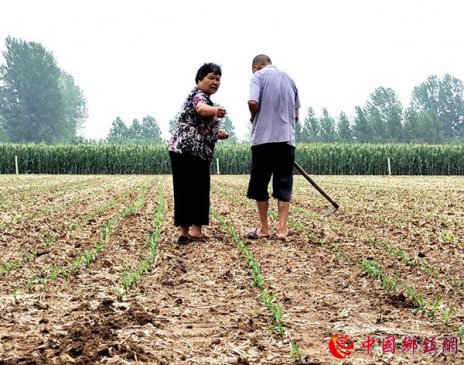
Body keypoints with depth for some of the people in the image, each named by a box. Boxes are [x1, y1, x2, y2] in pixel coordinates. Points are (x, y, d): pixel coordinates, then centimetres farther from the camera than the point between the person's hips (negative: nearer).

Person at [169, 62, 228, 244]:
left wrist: (216, 133, 20)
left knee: (186, 190, 8)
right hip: (190, 151, -10)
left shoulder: (201, 97, 23)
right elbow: (201, 108, -37)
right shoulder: (198, 95, -10)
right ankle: (195, 230, -14)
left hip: (184, 150, 10)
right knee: (197, 189, -10)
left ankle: (184, 232, 10)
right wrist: (216, 110, -58)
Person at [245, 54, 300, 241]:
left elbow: (253, 102, -15)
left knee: (260, 184, 8)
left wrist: (254, 118, 4)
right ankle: (282, 229, -1)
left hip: (263, 138, -4)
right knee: (284, 186, 6)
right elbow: (296, 115, 18)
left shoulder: (259, 76, 1)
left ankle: (264, 229, 13)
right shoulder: (289, 79, 17)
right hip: (287, 139, 4)